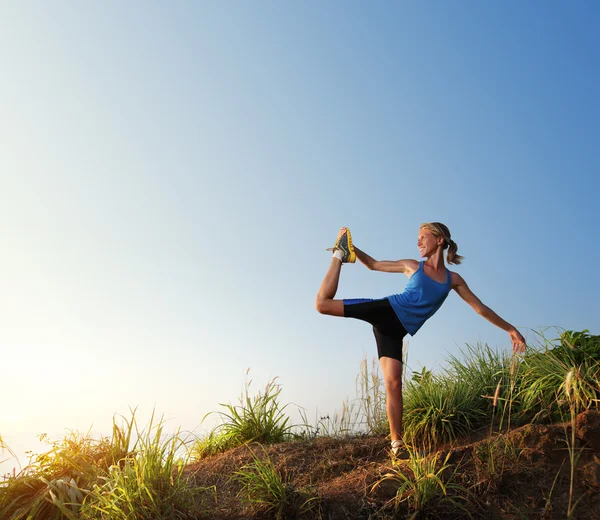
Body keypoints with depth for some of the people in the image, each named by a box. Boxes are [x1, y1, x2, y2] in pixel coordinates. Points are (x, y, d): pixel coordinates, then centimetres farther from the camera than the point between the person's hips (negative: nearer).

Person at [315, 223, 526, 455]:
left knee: (393, 382, -13)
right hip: (385, 309, 0)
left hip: (396, 329, 0)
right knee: (323, 303, -13)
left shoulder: (453, 279, 11)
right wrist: (350, 247, 3)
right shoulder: (413, 266, 9)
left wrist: (510, 328, 11)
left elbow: (480, 307, 15)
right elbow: (373, 264, 16)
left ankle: (396, 442, -2)